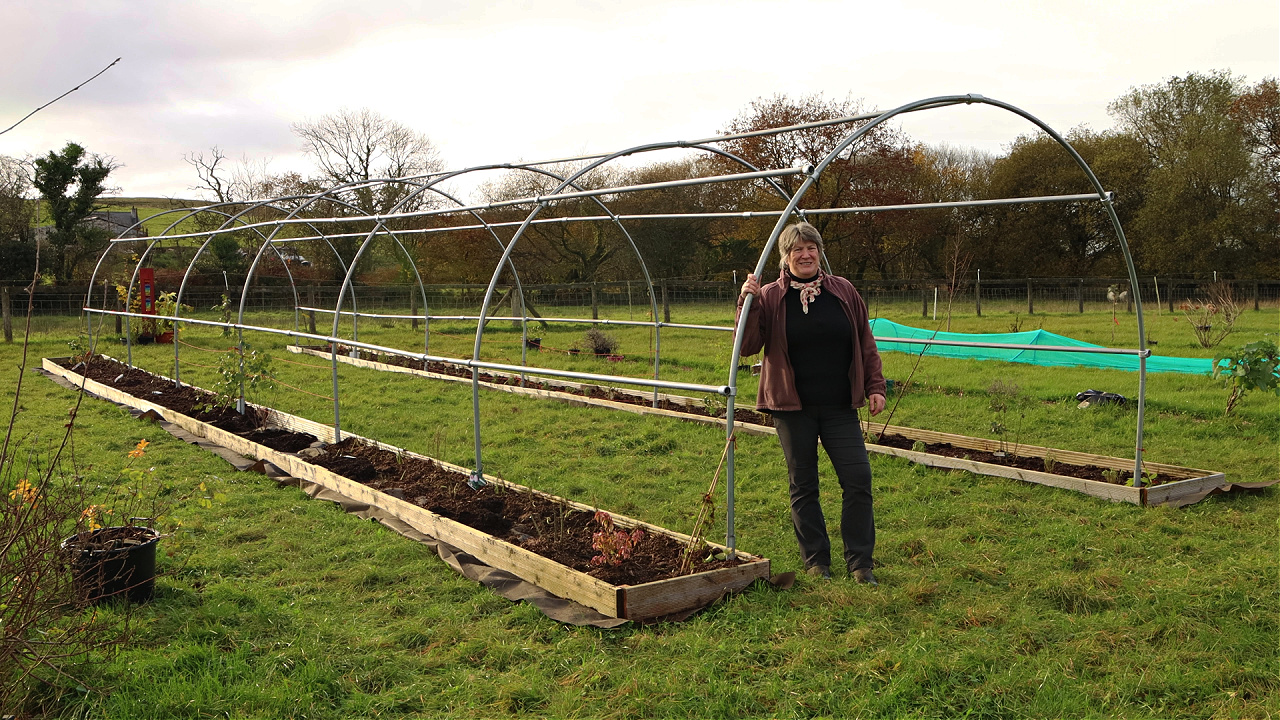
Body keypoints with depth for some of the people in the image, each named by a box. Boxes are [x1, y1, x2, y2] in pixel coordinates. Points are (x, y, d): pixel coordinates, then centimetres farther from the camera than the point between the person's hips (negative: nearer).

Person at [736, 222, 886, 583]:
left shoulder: (843, 291, 5)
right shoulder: (770, 297, -1)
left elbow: (865, 343, 11)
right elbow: (747, 346, -7)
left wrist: (875, 386, 6)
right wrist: (747, 303, -19)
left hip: (840, 406, 2)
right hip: (792, 407, -1)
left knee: (858, 479, -1)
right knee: (803, 486, 7)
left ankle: (860, 563, 11)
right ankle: (816, 561, 20)